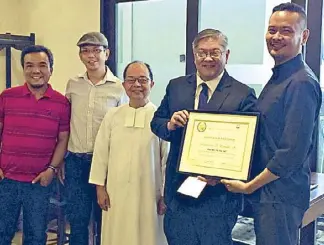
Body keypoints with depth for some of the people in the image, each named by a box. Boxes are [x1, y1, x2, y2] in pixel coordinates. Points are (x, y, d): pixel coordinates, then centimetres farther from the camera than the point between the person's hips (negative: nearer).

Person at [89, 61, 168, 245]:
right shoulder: (112, 116, 2)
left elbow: (167, 158, -3)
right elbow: (101, 152, 6)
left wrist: (165, 195, -2)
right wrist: (100, 187, 4)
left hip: (148, 194, -2)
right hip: (116, 192, 2)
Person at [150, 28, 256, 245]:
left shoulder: (243, 94, -6)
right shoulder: (176, 87, 8)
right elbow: (156, 122, 12)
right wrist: (170, 124, -12)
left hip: (218, 192, -3)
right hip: (178, 187, 4)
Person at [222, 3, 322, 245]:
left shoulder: (302, 83, -18)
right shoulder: (277, 78, 12)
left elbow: (292, 153, -22)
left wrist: (250, 186, -14)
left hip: (280, 196, -9)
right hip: (265, 192, 9)